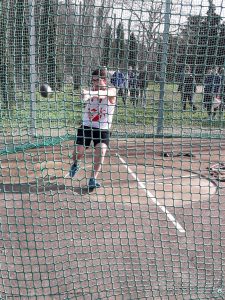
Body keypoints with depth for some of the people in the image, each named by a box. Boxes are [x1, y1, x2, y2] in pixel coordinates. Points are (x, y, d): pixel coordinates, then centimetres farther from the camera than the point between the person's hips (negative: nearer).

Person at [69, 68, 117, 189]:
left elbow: (103, 94, -37)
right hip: (86, 126, 2)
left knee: (101, 149, -24)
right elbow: (86, 95, -23)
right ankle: (75, 165, 31)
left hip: (103, 129, -2)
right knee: (79, 151, -6)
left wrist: (90, 93, -57)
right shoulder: (91, 90, -1)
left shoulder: (111, 91, -14)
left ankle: (93, 179, -12)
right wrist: (86, 94, -47)